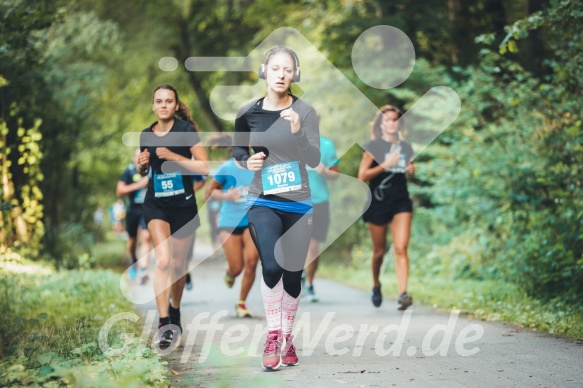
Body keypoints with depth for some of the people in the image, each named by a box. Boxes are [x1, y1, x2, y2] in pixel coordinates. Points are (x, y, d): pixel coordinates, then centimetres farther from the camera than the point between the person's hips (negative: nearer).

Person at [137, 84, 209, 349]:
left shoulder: (186, 131, -8)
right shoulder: (146, 135, 4)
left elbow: (204, 167, -14)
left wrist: (173, 156, -21)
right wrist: (141, 164, -4)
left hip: (184, 205, -1)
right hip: (156, 205, 1)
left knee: (178, 264, 10)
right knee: (163, 260, -18)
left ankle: (175, 313, 33)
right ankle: (164, 324, -19)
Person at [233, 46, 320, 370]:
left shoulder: (305, 112, -6)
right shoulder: (249, 113, -2)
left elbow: (315, 160, -12)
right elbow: (238, 149, 15)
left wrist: (298, 133, -28)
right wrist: (247, 161, -6)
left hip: (298, 205, 1)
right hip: (263, 203, -1)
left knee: (293, 274, 8)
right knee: (272, 266, -21)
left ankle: (287, 338, 28)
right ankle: (274, 334, -6)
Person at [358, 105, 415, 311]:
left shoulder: (405, 147, 9)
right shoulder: (374, 146, -3)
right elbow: (362, 175, -10)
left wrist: (411, 169, 2)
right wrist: (385, 165, -18)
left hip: (401, 202, 2)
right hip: (378, 203, -2)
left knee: (401, 248, -12)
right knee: (379, 250, 8)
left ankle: (403, 294, -20)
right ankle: (376, 286, 34)